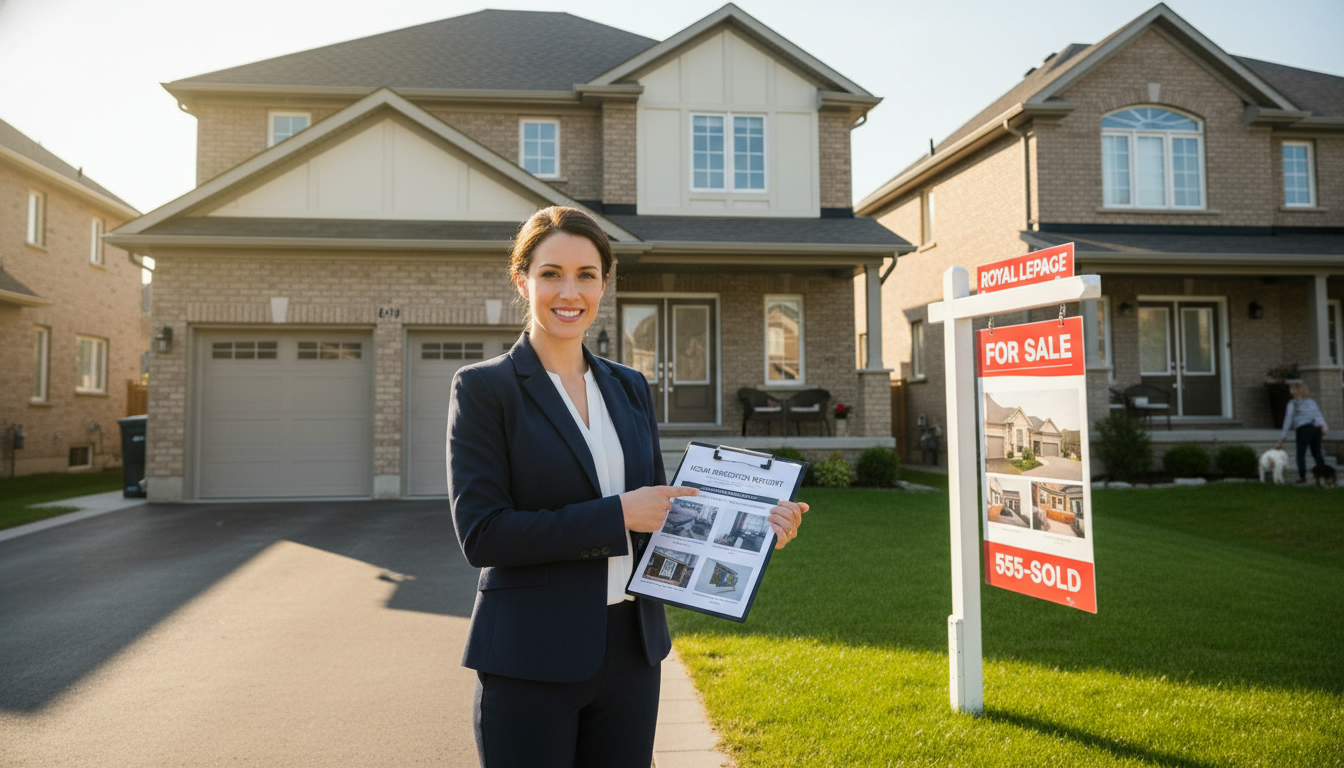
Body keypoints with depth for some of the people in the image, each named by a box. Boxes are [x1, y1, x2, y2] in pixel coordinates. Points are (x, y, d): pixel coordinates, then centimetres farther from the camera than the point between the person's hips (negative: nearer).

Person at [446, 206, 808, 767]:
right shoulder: (483, 389, -7)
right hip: (530, 659, -5)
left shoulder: (630, 389, 9)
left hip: (630, 652, 5)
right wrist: (616, 514, -19)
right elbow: (481, 534, -15)